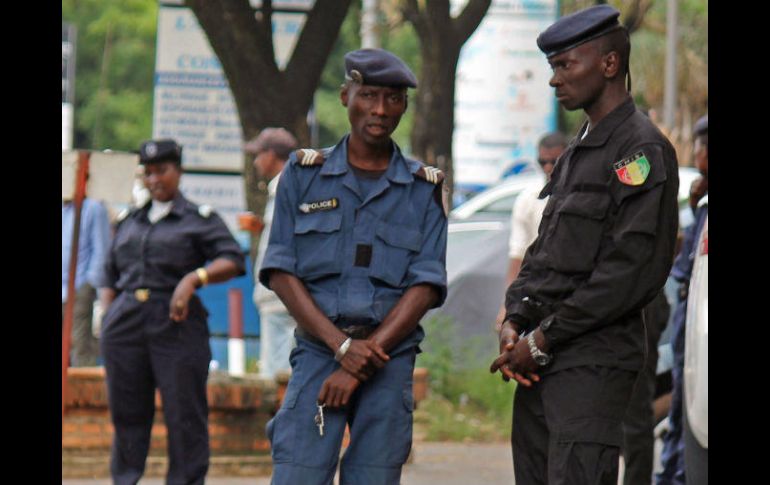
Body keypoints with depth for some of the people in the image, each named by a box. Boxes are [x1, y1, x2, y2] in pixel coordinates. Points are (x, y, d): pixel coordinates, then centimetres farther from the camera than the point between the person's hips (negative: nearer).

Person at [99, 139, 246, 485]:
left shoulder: (199, 219, 6)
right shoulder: (128, 222, 20)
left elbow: (233, 261, -4)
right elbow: (110, 277, 24)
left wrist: (194, 277, -18)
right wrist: (106, 317, 11)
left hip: (176, 326, -4)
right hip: (125, 326, 4)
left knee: (184, 415, -6)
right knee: (126, 413, 5)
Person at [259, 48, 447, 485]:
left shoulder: (424, 188, 8)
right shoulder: (304, 174, 8)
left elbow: (424, 287, 1)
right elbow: (281, 272, 3)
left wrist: (362, 361, -9)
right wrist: (342, 345, -10)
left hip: (391, 356, 1)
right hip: (318, 350, -1)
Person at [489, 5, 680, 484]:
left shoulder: (643, 151, -10)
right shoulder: (577, 153, 20)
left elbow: (631, 270, -17)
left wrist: (543, 339, -14)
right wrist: (515, 322, 3)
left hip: (594, 360, -9)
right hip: (540, 359, 9)